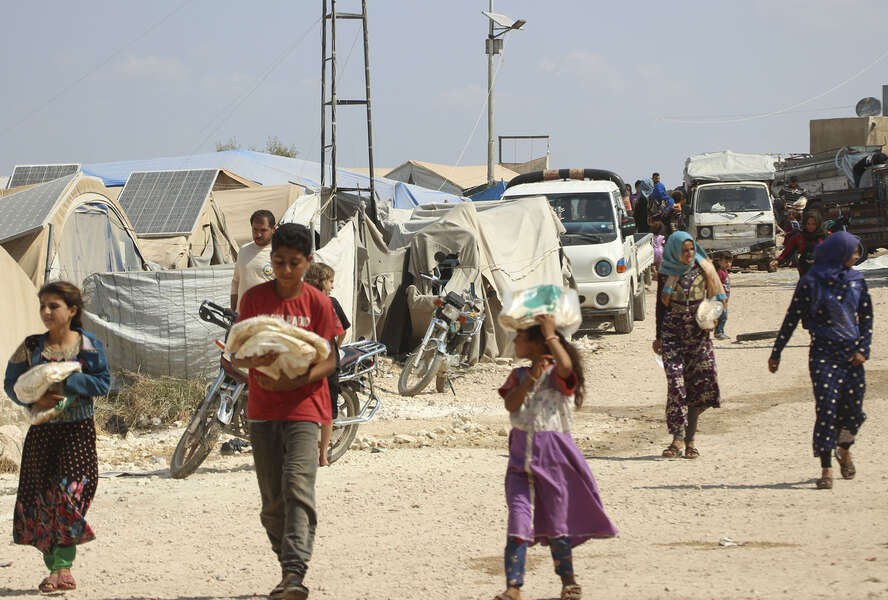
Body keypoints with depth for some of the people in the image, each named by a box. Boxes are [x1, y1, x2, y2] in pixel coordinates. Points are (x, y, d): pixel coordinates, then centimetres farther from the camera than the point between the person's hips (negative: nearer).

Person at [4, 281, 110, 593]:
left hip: (78, 430, -3)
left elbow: (103, 382, -5)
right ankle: (54, 566, 8)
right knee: (42, 496, 0)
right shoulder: (32, 346, 4)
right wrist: (35, 399, -14)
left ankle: (63, 564, -12)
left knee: (70, 491, -15)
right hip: (42, 430, 3)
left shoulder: (88, 345, -1)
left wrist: (67, 380, -16)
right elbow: (12, 383, 5)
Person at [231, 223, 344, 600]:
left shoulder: (318, 304, -1)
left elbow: (329, 360, -2)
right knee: (272, 501, 7)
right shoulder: (254, 299, 3)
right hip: (262, 410, 3)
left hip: (304, 408, -3)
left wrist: (294, 381, -19)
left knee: (297, 487, -19)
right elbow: (236, 356, 3)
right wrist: (255, 361, -22)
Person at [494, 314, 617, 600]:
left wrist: (551, 335, -21)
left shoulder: (557, 374, -7)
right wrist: (531, 377, -15)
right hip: (521, 457, 4)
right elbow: (511, 404, -5)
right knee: (519, 522, -7)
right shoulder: (519, 374, 10)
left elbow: (565, 367, -32)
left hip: (553, 456, -4)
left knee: (556, 524, 6)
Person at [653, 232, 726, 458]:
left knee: (699, 384, -3)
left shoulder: (702, 269, 4)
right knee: (676, 382, -12)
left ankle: (689, 439, 5)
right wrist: (659, 337, 12)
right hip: (673, 332, -1)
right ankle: (678, 438, -12)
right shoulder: (666, 274, 3)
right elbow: (661, 306, 10)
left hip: (698, 333, 1)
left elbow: (716, 295, 12)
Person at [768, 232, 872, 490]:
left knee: (853, 408, 6)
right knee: (826, 408, -11)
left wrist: (863, 349, 0)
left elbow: (866, 316, 13)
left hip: (851, 352, 4)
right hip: (823, 353, -4)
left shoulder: (856, 280, 9)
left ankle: (844, 451, 37)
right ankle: (826, 470, -8)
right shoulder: (811, 282, -5)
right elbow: (792, 318, -1)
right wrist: (776, 353, 0)